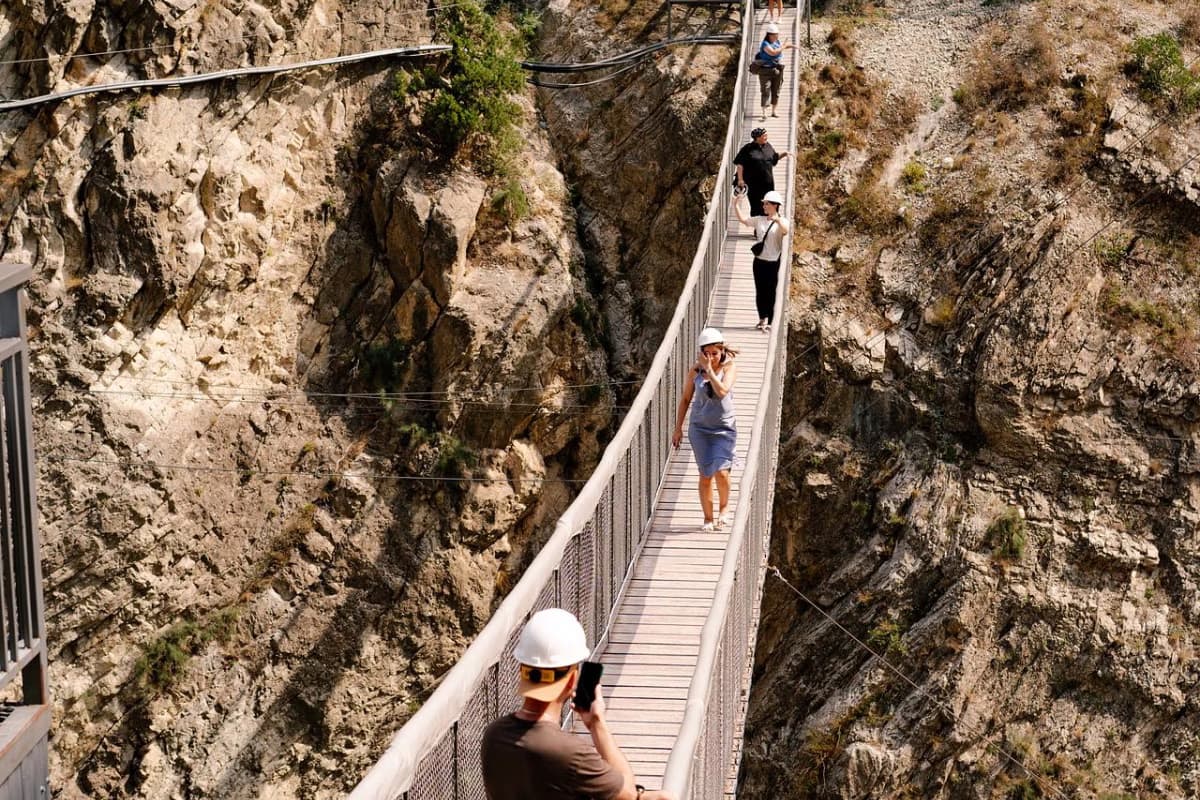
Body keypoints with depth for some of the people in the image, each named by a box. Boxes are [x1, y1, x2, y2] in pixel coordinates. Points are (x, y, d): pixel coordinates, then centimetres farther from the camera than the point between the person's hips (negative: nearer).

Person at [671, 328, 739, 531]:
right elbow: (685, 399, 7)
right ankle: (708, 518, 15)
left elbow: (722, 390, -24)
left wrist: (709, 369, -22)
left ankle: (724, 507, 14)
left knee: (721, 472, -14)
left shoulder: (729, 367, -6)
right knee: (705, 475, 2)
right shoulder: (695, 370, -2)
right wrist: (678, 428, 8)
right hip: (700, 428, 2)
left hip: (724, 428, -2)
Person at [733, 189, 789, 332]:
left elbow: (786, 230, -29)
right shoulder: (759, 220, 9)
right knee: (760, 291, 7)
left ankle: (769, 322, 7)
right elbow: (742, 219, 13)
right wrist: (735, 203, 5)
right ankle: (763, 319, 16)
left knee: (770, 293, 0)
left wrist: (778, 220, -47)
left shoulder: (782, 222, -7)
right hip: (759, 261, 5)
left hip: (773, 263, -5)